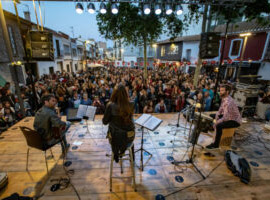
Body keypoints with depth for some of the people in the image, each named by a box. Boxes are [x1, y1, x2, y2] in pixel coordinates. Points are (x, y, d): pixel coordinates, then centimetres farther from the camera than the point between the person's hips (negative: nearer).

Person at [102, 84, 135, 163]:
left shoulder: (111, 106, -21)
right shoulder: (130, 105, -13)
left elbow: (105, 122, -9)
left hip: (115, 137, -1)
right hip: (129, 136, 1)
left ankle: (116, 155, 47)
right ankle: (122, 150, 53)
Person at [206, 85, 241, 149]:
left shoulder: (228, 102, -30)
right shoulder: (224, 99, -1)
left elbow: (225, 117, -33)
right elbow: (220, 110, 7)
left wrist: (216, 123, -23)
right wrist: (216, 118, -5)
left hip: (235, 121, -10)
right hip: (229, 117, 10)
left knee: (219, 126, -31)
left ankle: (216, 144, -14)